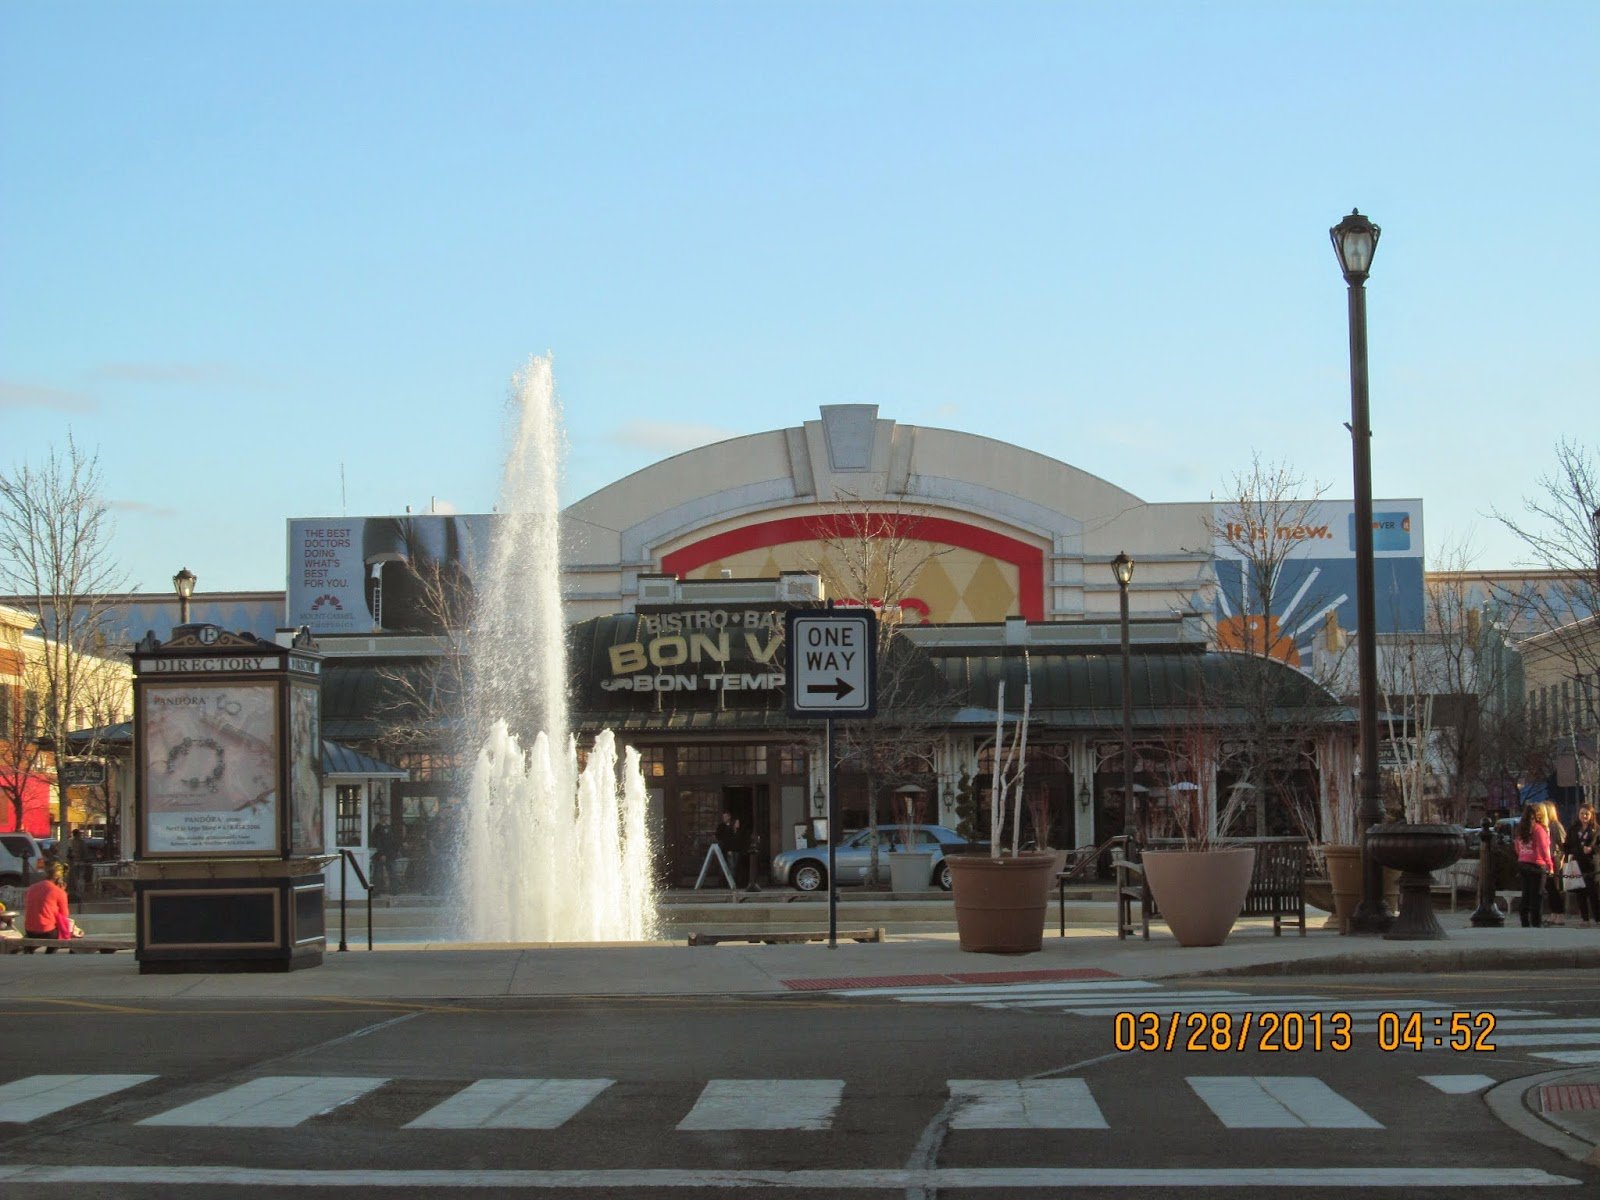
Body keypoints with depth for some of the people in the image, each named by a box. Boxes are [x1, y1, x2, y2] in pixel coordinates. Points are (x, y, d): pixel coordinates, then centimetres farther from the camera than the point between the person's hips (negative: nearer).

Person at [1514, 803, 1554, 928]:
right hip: (1537, 865, -7)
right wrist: (1550, 866, -12)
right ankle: (1536, 924, -2)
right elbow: (1543, 849, -16)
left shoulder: (1521, 829, 8)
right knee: (1537, 895, -1)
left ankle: (1525, 923, 15)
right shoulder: (1538, 828, -13)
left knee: (1526, 894, 13)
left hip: (1522, 864, 7)